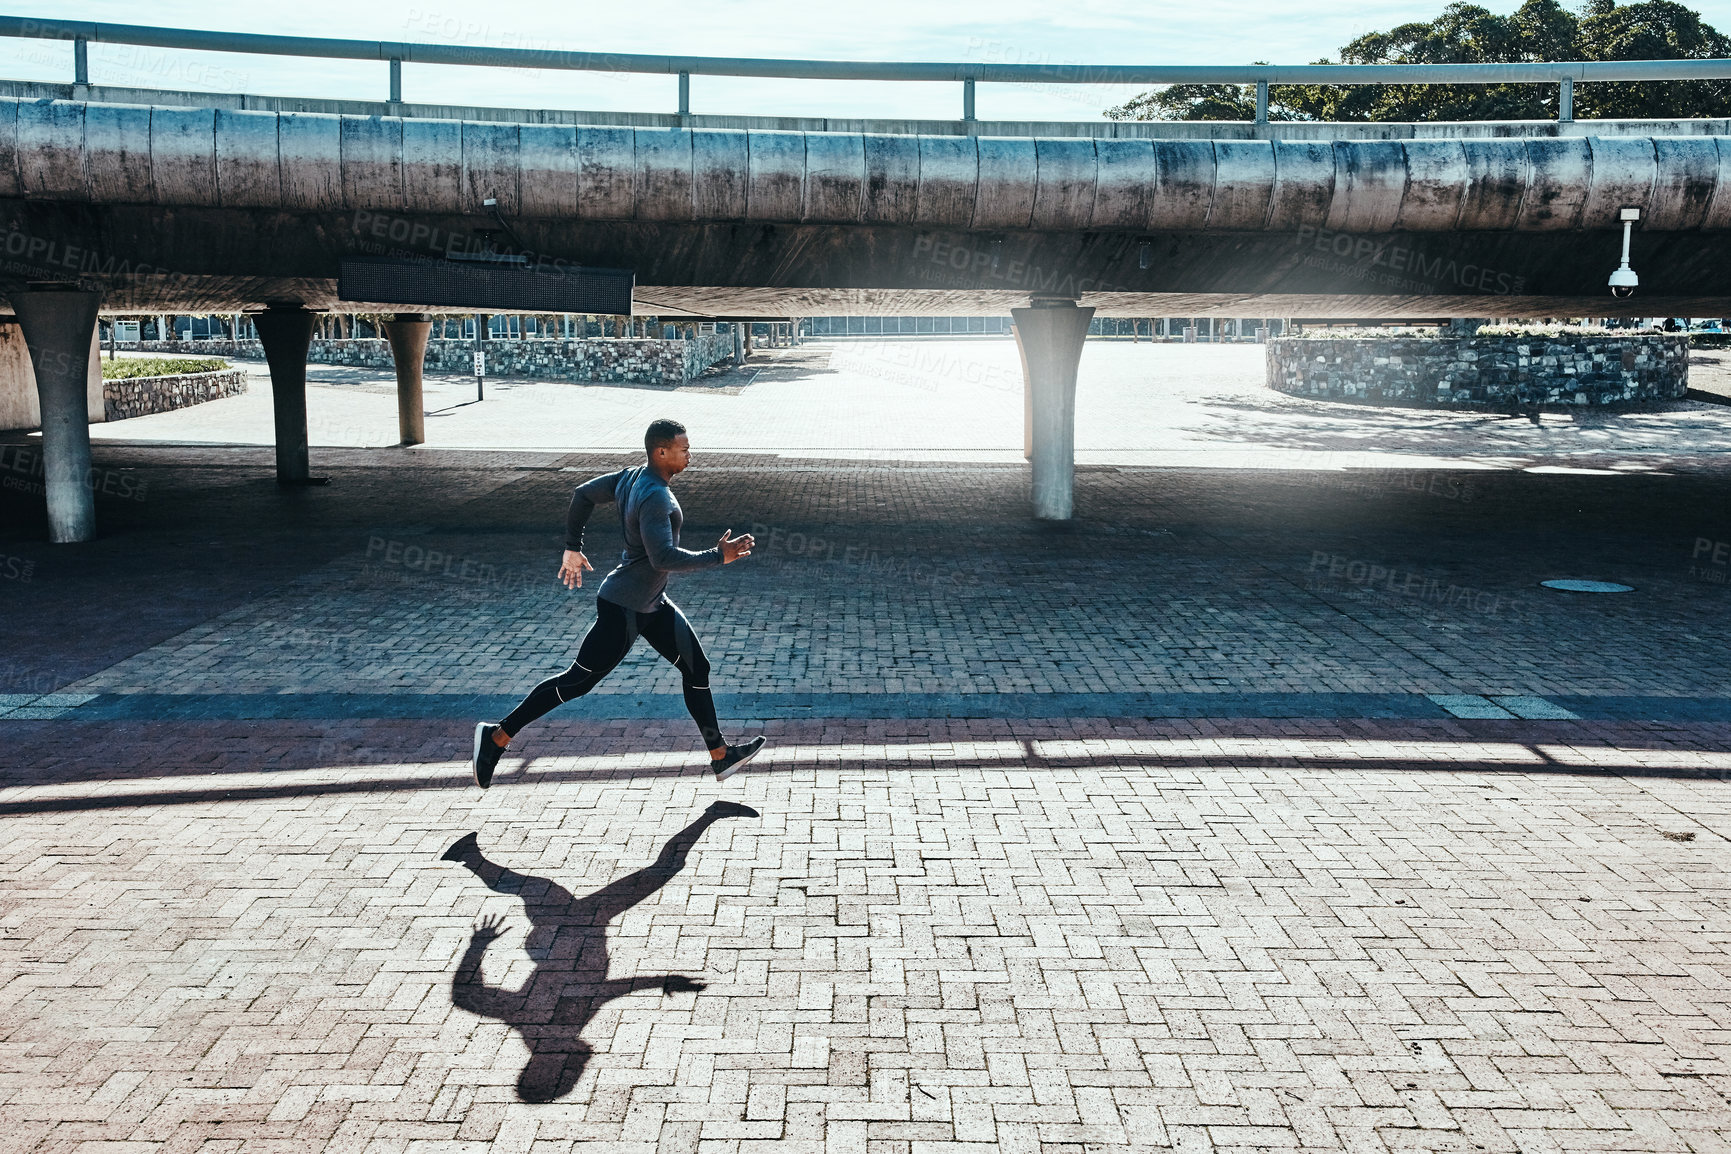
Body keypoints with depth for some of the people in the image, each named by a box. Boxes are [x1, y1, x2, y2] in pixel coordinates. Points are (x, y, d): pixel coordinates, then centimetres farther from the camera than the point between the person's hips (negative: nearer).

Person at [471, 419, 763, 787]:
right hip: (625, 608, -10)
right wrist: (718, 556, -27)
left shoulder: (631, 477, 4)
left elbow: (583, 494, 15)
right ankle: (497, 736, 10)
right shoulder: (655, 497, -25)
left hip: (652, 604, 10)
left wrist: (573, 547, 22)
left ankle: (720, 756, 18)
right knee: (577, 681, -1)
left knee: (697, 669, 11)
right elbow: (664, 558, -33)